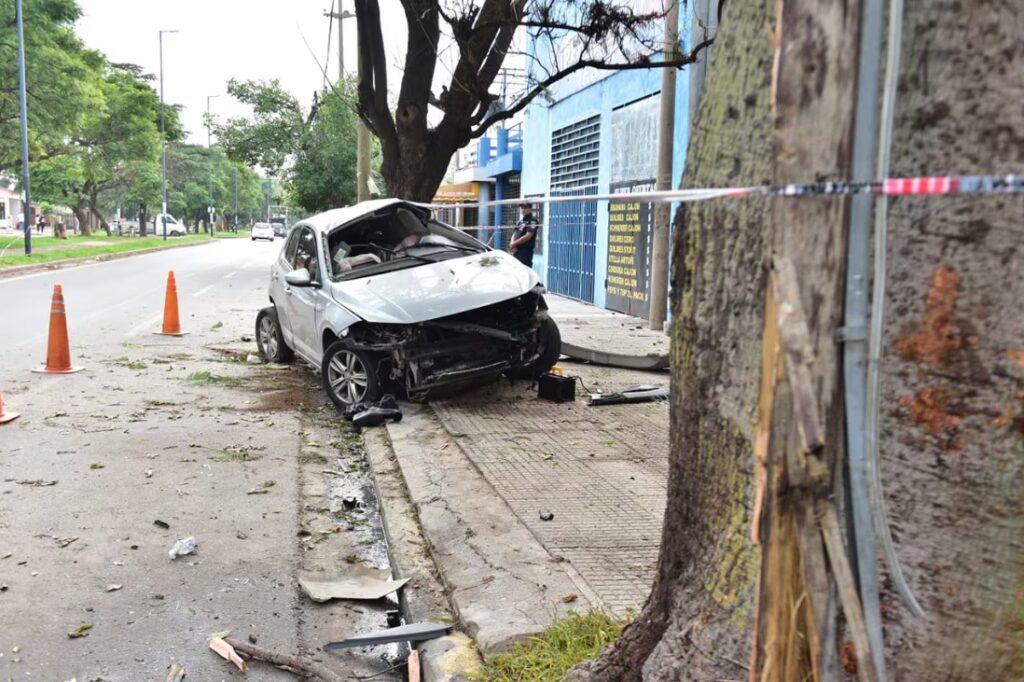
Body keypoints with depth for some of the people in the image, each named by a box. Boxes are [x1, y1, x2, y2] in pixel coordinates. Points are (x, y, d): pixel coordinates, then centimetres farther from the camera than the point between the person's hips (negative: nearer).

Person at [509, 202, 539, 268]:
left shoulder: (532, 221, -5)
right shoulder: (520, 222, 20)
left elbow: (528, 236, -15)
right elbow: (514, 235, 19)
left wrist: (514, 243, -9)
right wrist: (512, 244, -3)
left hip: (526, 252, -8)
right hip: (516, 251, 8)